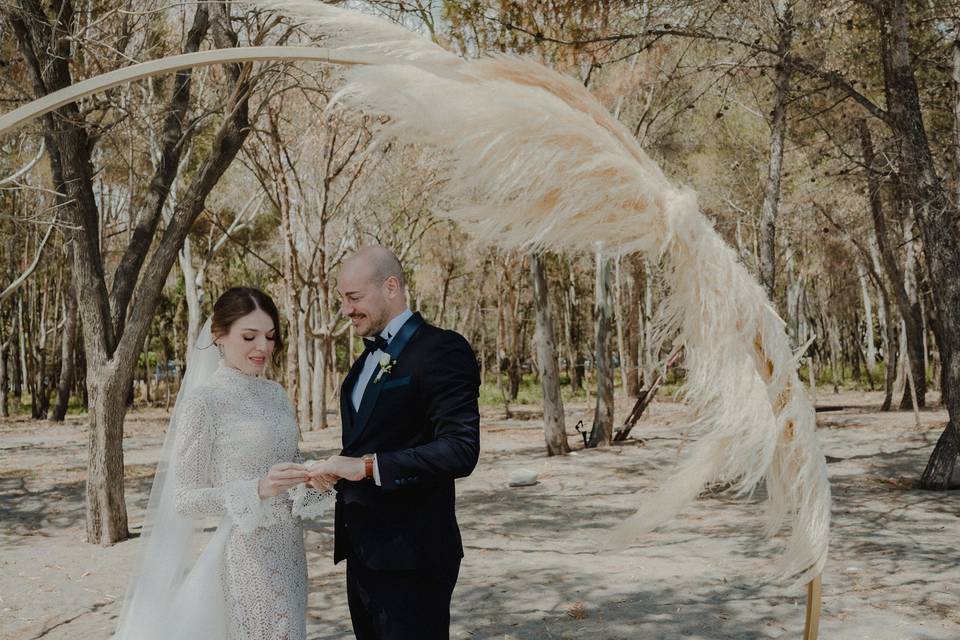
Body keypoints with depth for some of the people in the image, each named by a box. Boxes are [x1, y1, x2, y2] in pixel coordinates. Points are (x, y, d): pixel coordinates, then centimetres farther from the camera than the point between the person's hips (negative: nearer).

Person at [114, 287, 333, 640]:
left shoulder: (275, 393, 7)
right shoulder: (203, 401, -13)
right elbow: (183, 499, -14)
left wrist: (311, 477, -8)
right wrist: (258, 490, -26)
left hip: (289, 548, 7)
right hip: (247, 553, -7)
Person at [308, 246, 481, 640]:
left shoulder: (441, 350, -12)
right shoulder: (367, 360, 16)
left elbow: (460, 451, -22)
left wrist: (367, 466, -23)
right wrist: (338, 470, 0)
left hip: (409, 558, -8)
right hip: (362, 552, 8)